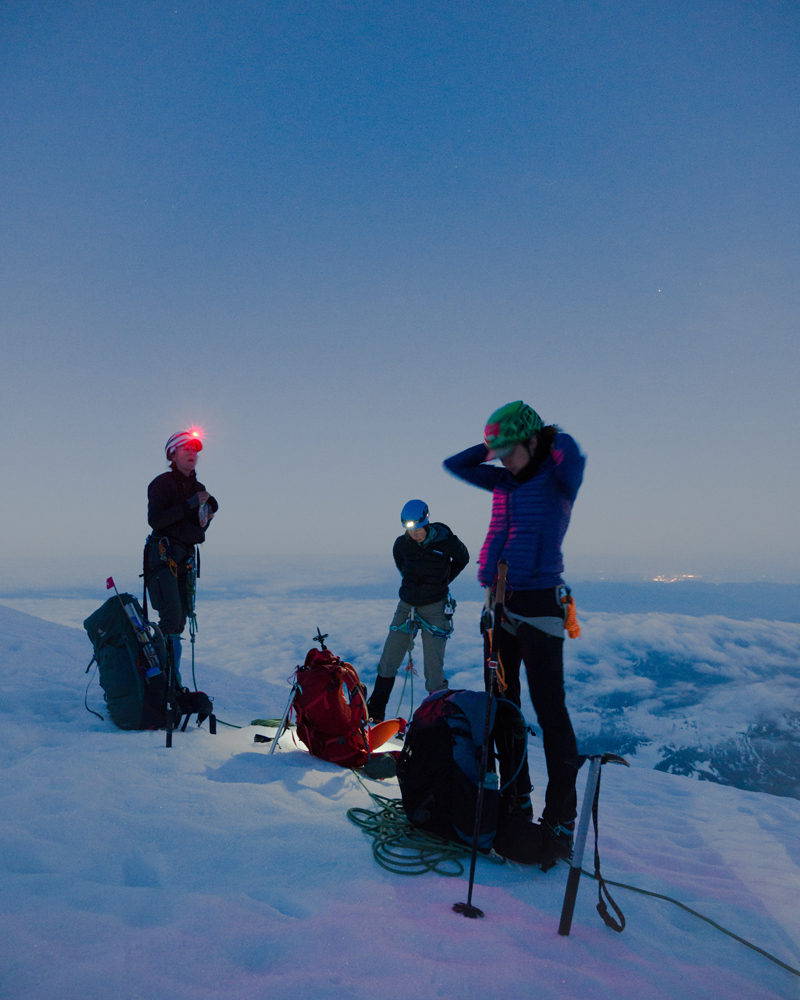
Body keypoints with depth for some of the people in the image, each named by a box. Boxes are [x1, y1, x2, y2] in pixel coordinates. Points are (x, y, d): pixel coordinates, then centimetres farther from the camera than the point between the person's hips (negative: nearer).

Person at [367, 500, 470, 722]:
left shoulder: (447, 542, -13)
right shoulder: (402, 544, -4)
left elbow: (462, 559, 9)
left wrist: (441, 582, 6)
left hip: (435, 608, -3)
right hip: (406, 605, 3)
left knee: (433, 667, -4)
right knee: (388, 661, 7)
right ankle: (374, 712, 19)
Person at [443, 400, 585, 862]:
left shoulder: (558, 477, -6)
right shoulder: (504, 480, 11)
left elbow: (572, 456, -29)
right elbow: (455, 465, 18)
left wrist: (549, 435, -8)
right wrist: (494, 445, 8)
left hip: (539, 606, -7)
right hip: (500, 604, 7)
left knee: (550, 711, -5)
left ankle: (561, 819, 5)